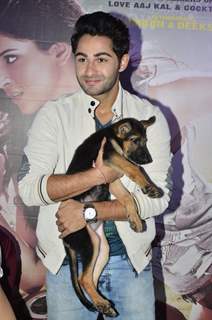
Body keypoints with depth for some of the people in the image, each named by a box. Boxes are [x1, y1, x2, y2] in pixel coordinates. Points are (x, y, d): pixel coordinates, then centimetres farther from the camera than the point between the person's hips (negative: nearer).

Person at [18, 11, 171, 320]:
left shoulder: (150, 117, -3)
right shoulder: (54, 115, -5)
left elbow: (158, 196, -9)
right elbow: (29, 187, -14)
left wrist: (90, 211, -19)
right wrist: (99, 175, -22)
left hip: (131, 260, 1)